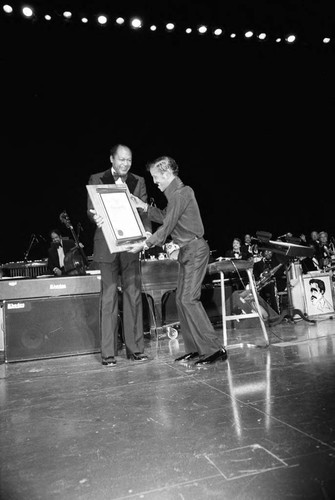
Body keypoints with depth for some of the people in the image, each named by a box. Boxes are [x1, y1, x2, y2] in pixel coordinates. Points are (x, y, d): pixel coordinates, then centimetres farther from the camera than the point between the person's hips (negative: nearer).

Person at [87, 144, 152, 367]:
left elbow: (143, 211, 6)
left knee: (133, 295, 2)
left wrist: (147, 231, -13)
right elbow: (92, 209, -1)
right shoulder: (97, 180, 7)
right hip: (107, 245, -2)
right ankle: (109, 352, 6)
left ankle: (135, 348, 12)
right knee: (109, 296, -1)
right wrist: (96, 218, -25)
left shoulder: (138, 181, 13)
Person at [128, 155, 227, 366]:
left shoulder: (181, 193, -15)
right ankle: (194, 348, 16)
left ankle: (215, 349, -7)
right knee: (182, 299, 9)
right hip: (187, 251, 10)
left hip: (195, 249, -10)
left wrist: (145, 244, -16)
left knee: (189, 299, -13)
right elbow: (164, 217, 24)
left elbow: (167, 226, -18)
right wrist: (144, 206, 17)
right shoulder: (176, 193, 16)